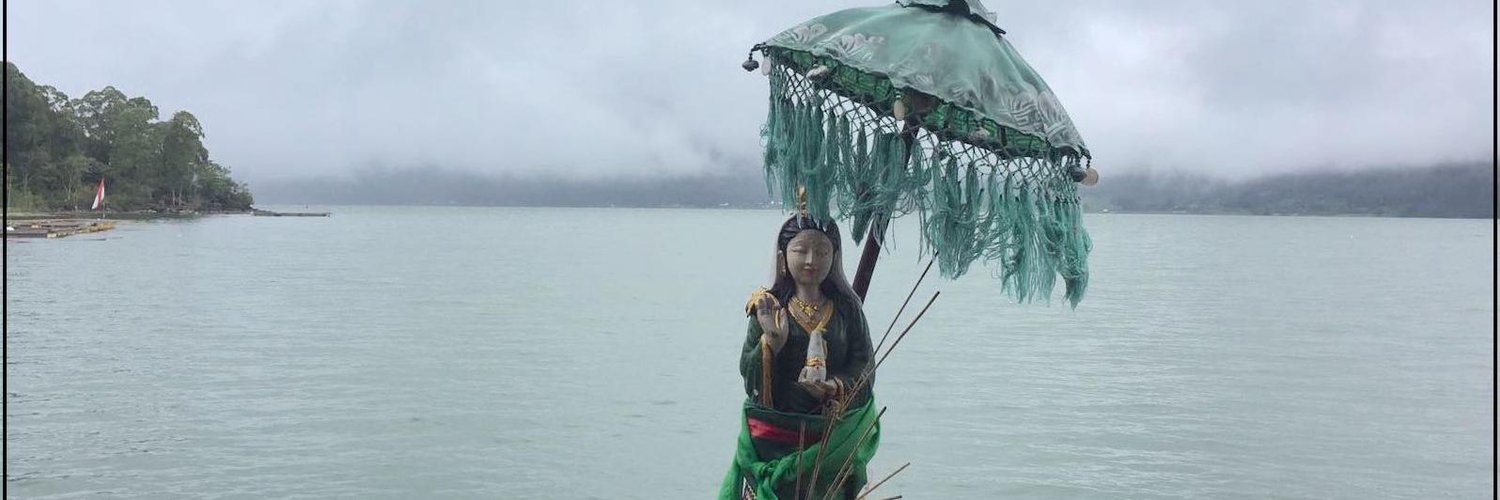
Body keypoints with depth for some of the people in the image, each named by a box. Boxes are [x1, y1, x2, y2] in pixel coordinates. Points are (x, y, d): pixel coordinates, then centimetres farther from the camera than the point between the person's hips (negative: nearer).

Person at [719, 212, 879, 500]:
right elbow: (749, 374, -5)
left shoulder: (847, 308, 4)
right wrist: (772, 339, -21)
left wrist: (834, 387, -22)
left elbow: (864, 367, -4)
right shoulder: (768, 307, 0)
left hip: (831, 441, 1)